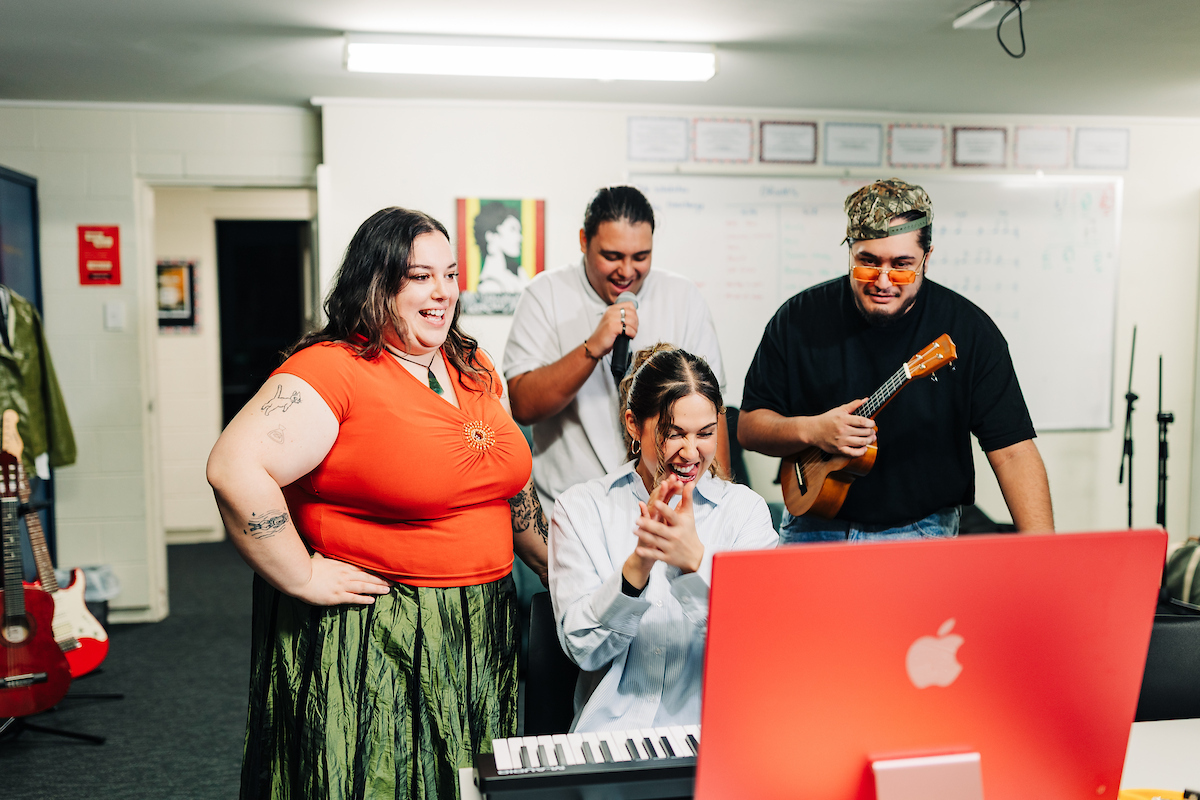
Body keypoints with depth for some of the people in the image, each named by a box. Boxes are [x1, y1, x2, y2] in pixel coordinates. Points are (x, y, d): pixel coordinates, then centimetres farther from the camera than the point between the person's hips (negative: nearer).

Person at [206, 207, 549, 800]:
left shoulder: (473, 370, 8)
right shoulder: (331, 369, -16)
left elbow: (511, 485, 18)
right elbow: (235, 470, -26)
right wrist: (304, 581, -21)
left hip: (480, 634, 7)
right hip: (368, 641, -7)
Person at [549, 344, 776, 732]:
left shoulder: (745, 509, 4)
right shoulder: (580, 508, 3)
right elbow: (582, 648, -5)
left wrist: (695, 559, -23)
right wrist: (638, 562, -21)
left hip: (713, 731, 1)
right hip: (612, 727, -1)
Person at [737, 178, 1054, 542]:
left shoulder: (968, 329, -8)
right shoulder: (798, 318, -5)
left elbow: (1012, 450, -10)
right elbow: (748, 426, 2)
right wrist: (811, 430, -18)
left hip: (922, 527, 0)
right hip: (815, 523, 0)